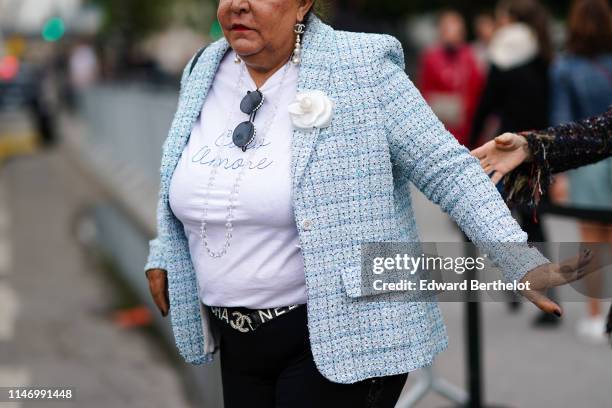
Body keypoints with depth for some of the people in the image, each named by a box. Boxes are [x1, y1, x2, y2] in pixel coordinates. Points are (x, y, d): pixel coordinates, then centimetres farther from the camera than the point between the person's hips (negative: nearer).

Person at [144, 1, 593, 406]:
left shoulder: (360, 69, -13)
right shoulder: (203, 73, 4)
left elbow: (446, 167, -14)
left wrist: (522, 261, -21)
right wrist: (166, 254, 14)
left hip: (343, 332, -6)